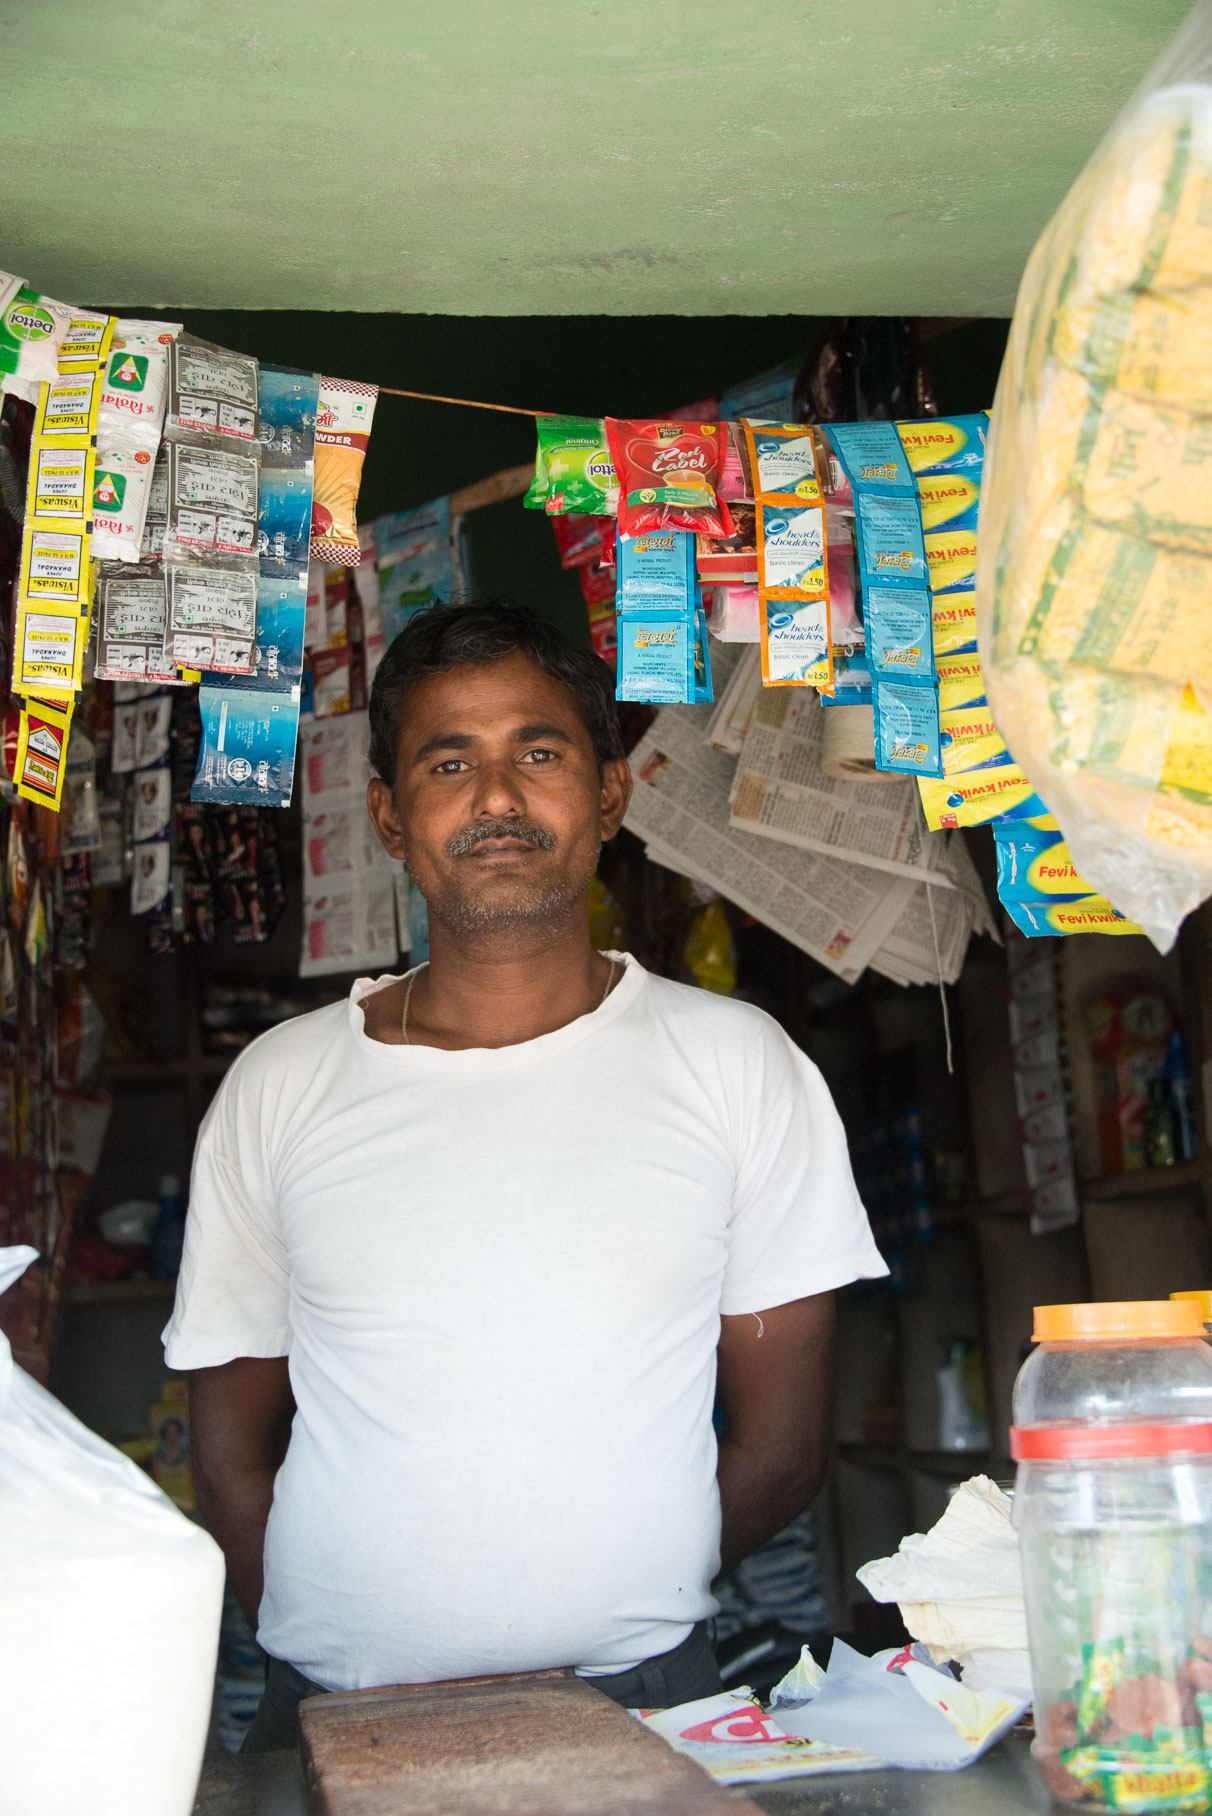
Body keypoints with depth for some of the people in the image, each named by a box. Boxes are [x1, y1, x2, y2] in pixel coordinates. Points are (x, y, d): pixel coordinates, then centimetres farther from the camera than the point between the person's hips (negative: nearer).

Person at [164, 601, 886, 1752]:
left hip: (640, 1704, -1)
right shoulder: (278, 1086, 4)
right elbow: (232, 1453, 8)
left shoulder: (735, 1064, 2)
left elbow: (782, 1442, 5)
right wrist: (350, 1670, -4)